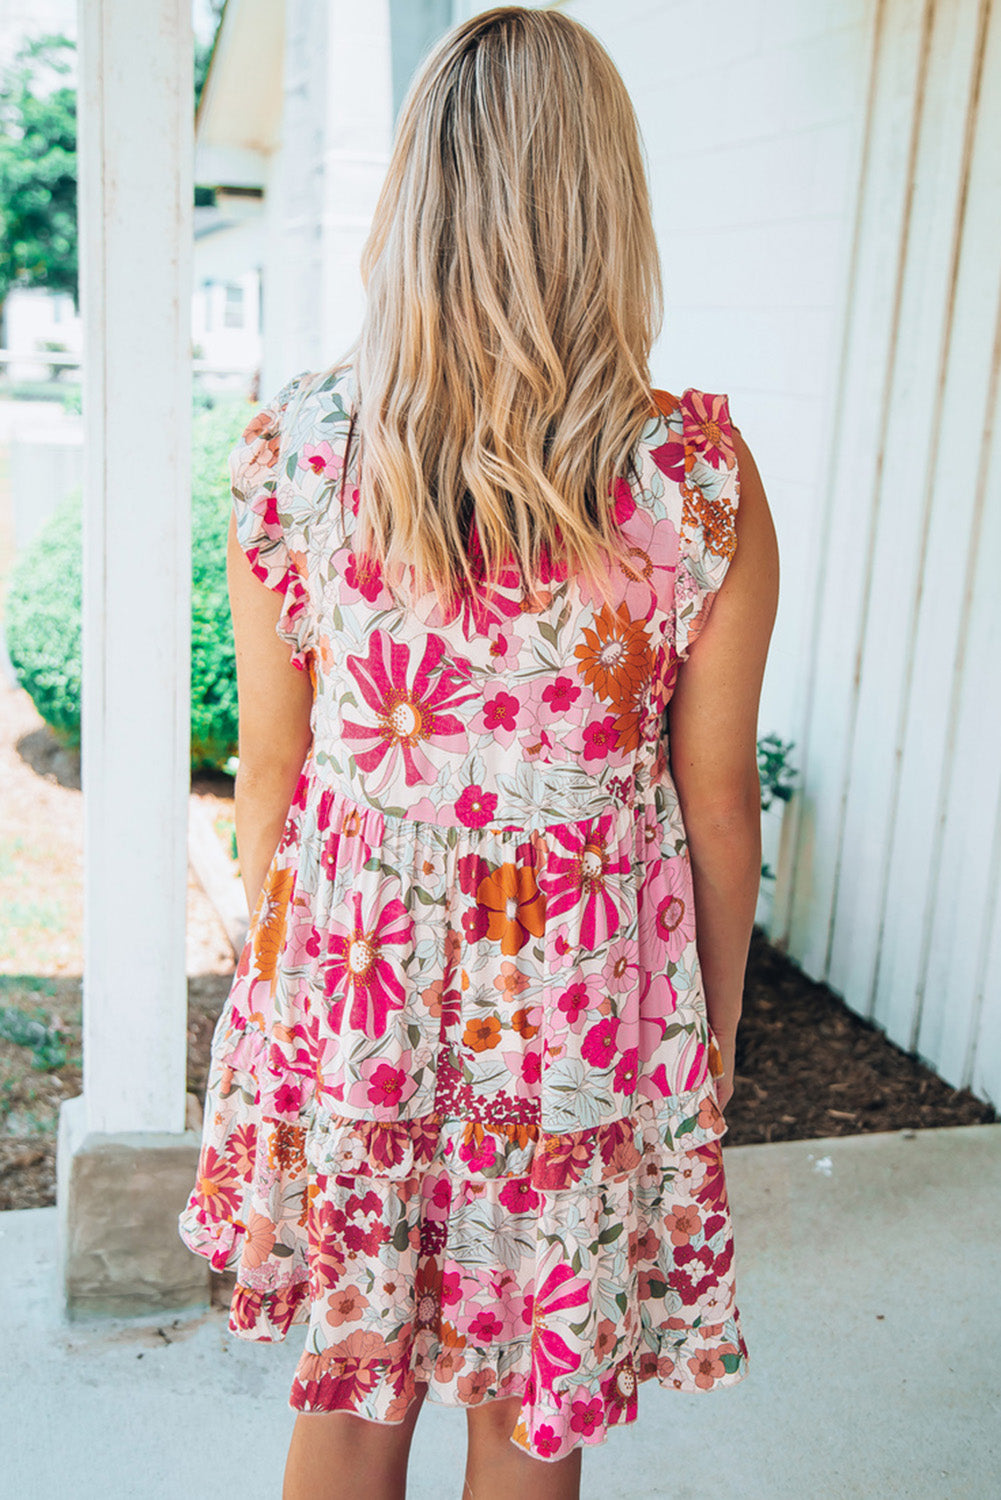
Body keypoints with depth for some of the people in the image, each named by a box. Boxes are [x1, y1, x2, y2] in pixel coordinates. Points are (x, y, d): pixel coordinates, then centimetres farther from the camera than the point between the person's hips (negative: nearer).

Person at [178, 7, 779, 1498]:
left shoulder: (294, 445, -10)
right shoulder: (700, 475, -15)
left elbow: (271, 763, -2)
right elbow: (718, 799, -7)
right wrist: (717, 1026, 9)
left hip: (352, 973, 2)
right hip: (587, 994, -1)